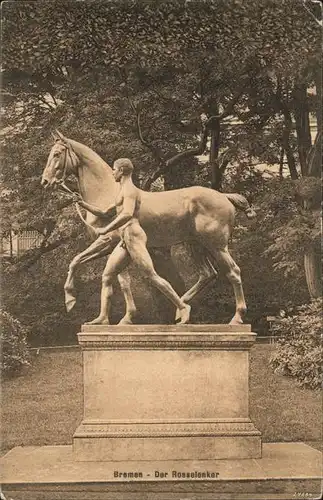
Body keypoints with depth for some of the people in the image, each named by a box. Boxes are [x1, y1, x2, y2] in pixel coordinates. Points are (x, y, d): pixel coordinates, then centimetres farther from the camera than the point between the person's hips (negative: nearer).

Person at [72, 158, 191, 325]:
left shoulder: (129, 190, -7)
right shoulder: (123, 192, 26)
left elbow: (127, 214, -25)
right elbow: (104, 213, 33)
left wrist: (106, 230, -21)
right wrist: (83, 204, 24)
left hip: (133, 237, -10)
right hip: (125, 242, 10)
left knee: (152, 276, -12)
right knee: (106, 277, 4)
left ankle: (182, 307, -8)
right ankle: (103, 317, 2)